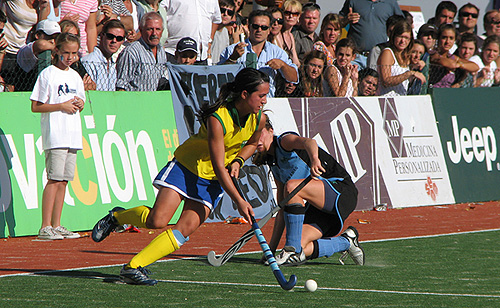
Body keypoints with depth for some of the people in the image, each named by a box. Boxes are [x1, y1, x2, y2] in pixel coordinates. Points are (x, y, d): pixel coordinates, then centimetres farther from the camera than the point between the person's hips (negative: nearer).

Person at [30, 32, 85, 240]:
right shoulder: (48, 75, -4)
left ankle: (56, 226, 11)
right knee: (54, 179, -12)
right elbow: (35, 106, -7)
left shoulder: (75, 76, 16)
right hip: (55, 135, -7)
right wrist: (62, 106, -14)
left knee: (63, 181, 7)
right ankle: (45, 227, -13)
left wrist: (79, 104, 3)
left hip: (73, 135, 7)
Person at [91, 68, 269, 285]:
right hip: (186, 166, -5)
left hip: (212, 183, 5)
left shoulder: (259, 119, -9)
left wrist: (237, 161, -5)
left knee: (186, 229, -13)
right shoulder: (217, 118, -28)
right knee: (157, 220, -18)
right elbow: (218, 167, -28)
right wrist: (239, 201, -32)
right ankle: (117, 216, 13)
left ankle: (133, 267, -10)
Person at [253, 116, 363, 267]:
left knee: (292, 186, -32)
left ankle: (293, 250, -26)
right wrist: (272, 247, 14)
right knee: (300, 249, -11)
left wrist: (314, 159, -55)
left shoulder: (285, 140, -6)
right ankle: (346, 242, 13)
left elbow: (308, 142, -32)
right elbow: (282, 210, 19)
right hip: (318, 207, 8)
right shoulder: (275, 167, 18)